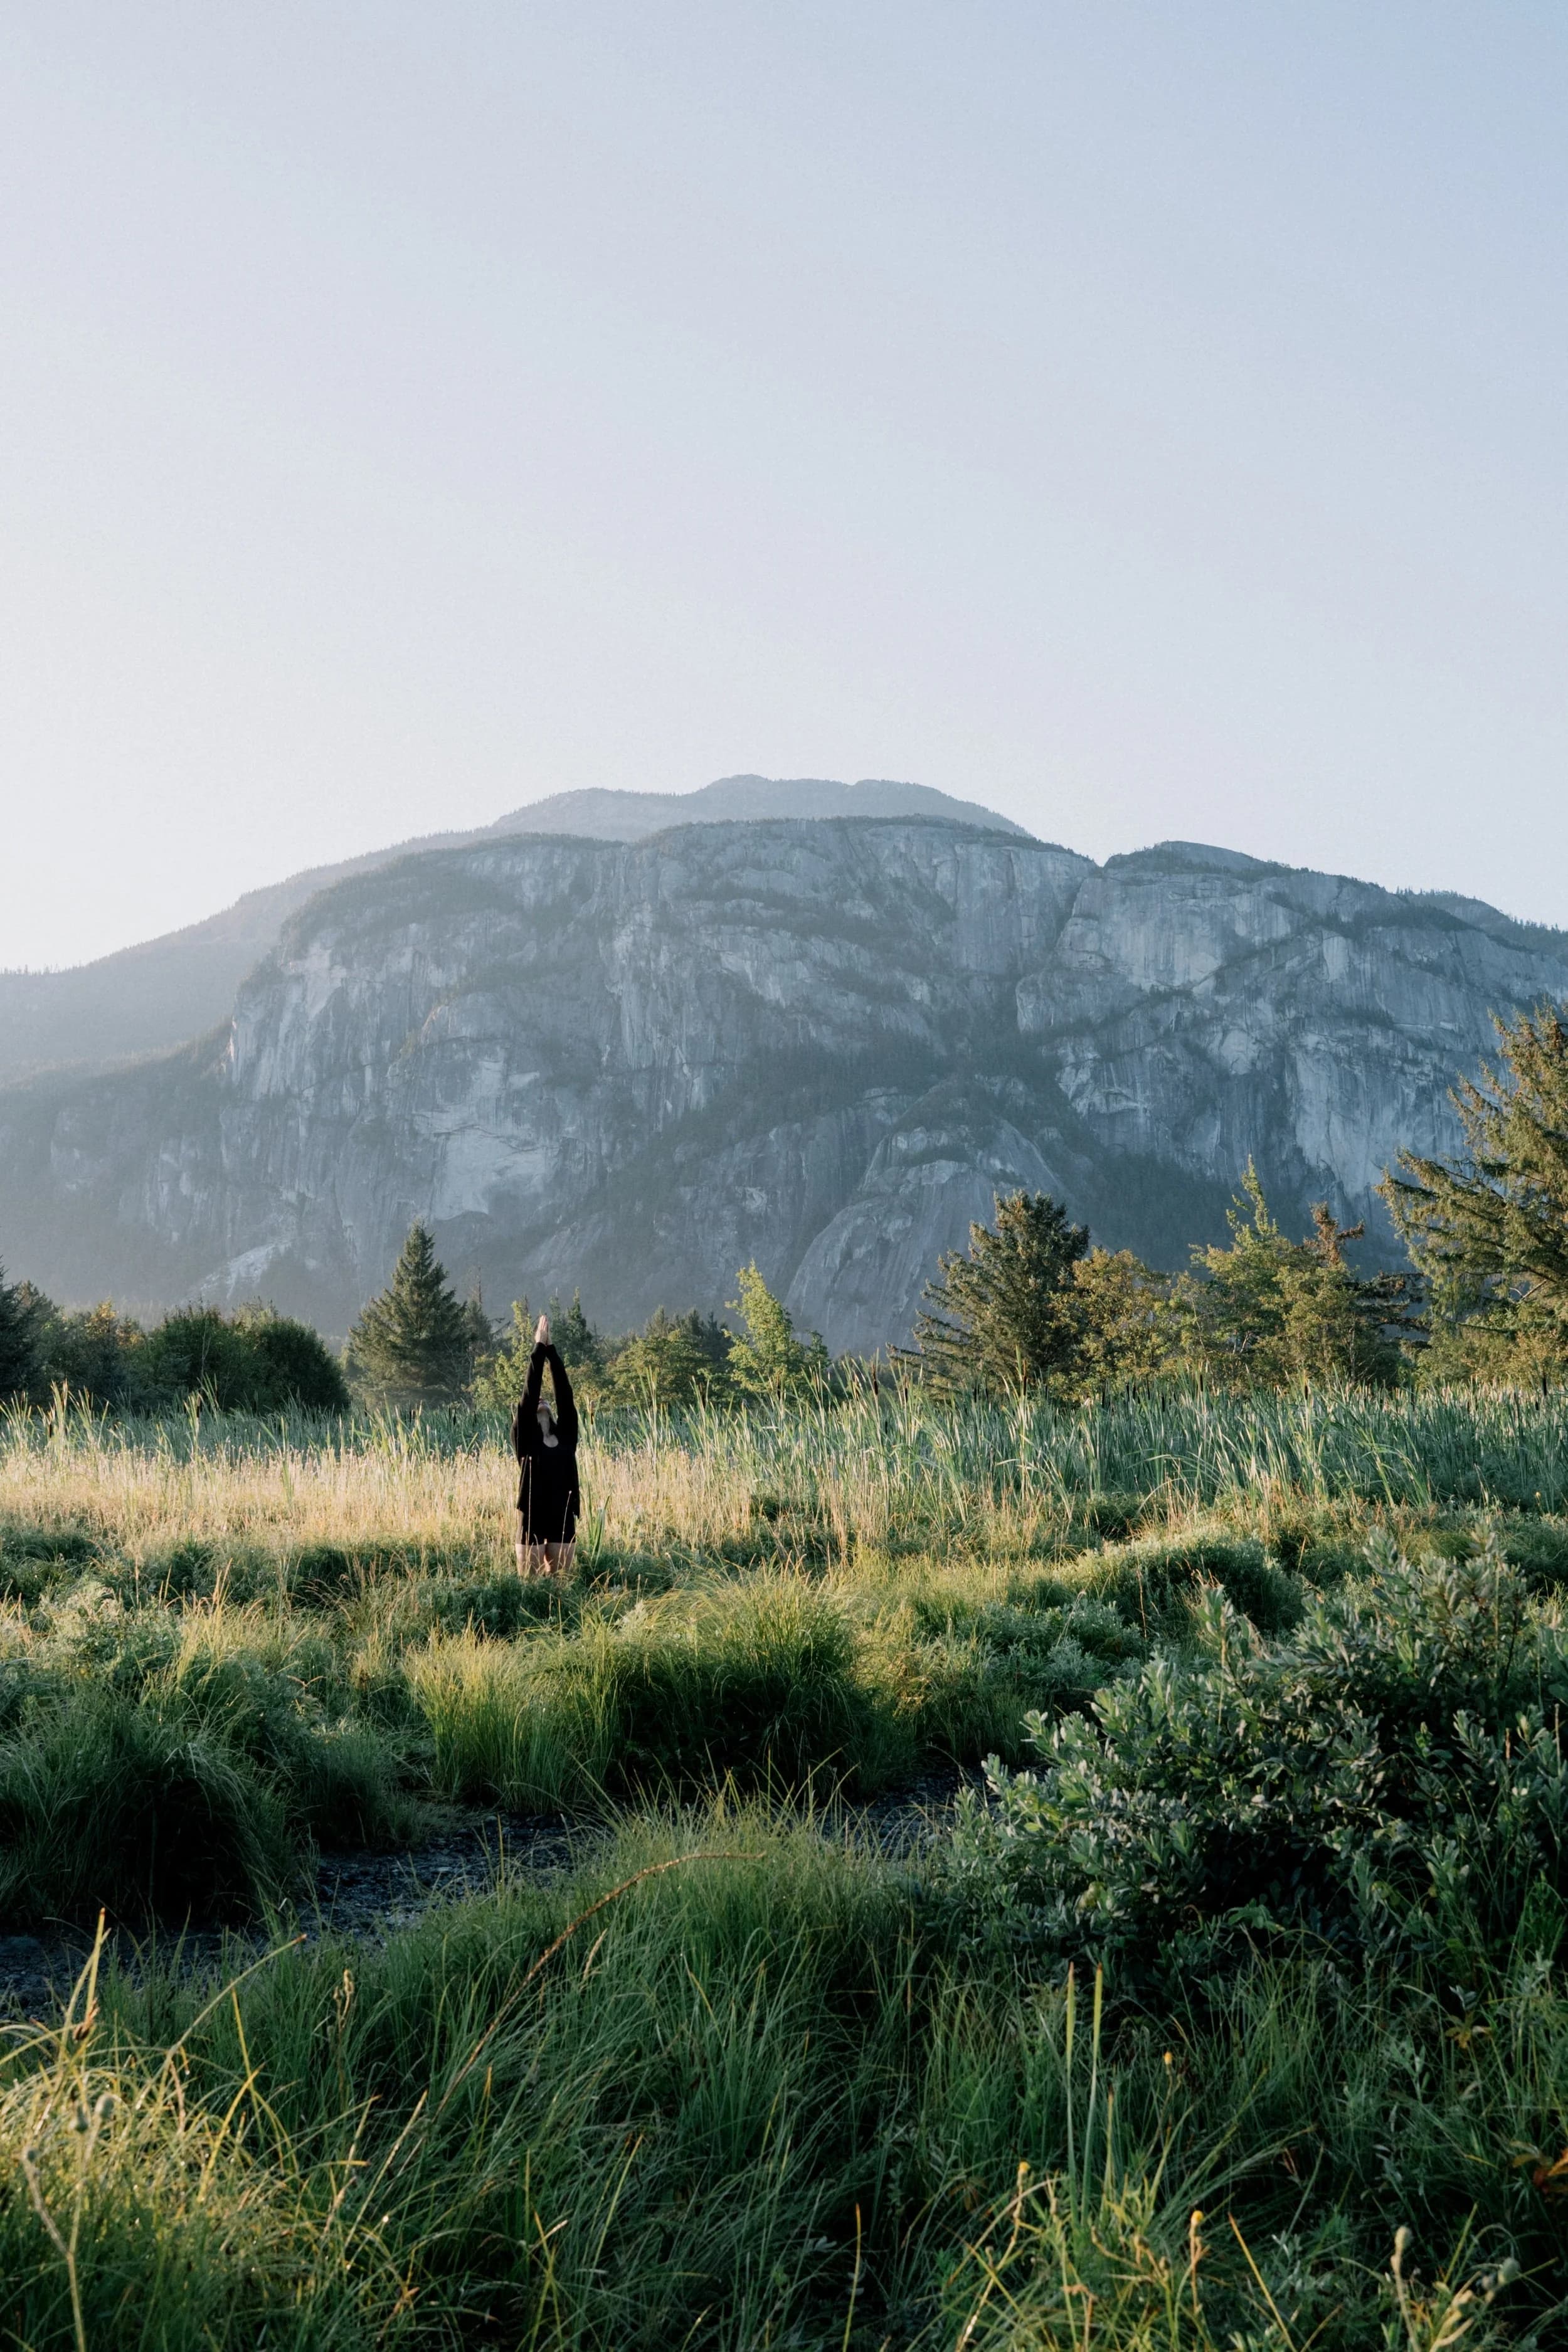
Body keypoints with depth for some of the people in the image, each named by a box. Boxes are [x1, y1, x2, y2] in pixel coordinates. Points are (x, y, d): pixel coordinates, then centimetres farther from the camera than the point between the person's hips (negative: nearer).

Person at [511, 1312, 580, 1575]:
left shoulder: (565, 1435, 10)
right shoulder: (525, 1437, 0)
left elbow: (565, 1395, 4)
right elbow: (529, 1394, -6)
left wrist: (551, 1350, 1)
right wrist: (539, 1349, -5)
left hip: (563, 1519, 4)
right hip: (532, 1519, -4)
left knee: (559, 1581, 9)